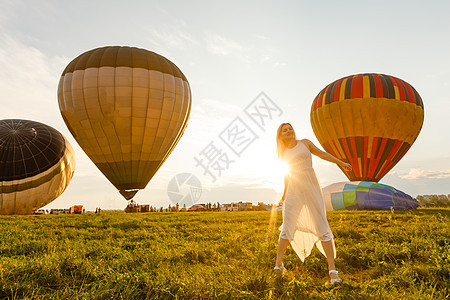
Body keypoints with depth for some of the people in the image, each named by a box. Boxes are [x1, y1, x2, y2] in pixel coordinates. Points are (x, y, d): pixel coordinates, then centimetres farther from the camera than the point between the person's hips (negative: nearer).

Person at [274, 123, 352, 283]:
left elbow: (321, 153, 18)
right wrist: (285, 193, 29)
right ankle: (278, 264, 14)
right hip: (294, 192, 2)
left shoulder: (305, 143, 9)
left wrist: (340, 162, 17)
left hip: (311, 189, -1)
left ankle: (332, 270, -2)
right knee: (287, 228, -2)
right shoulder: (283, 154, 14)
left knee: (322, 228, -5)